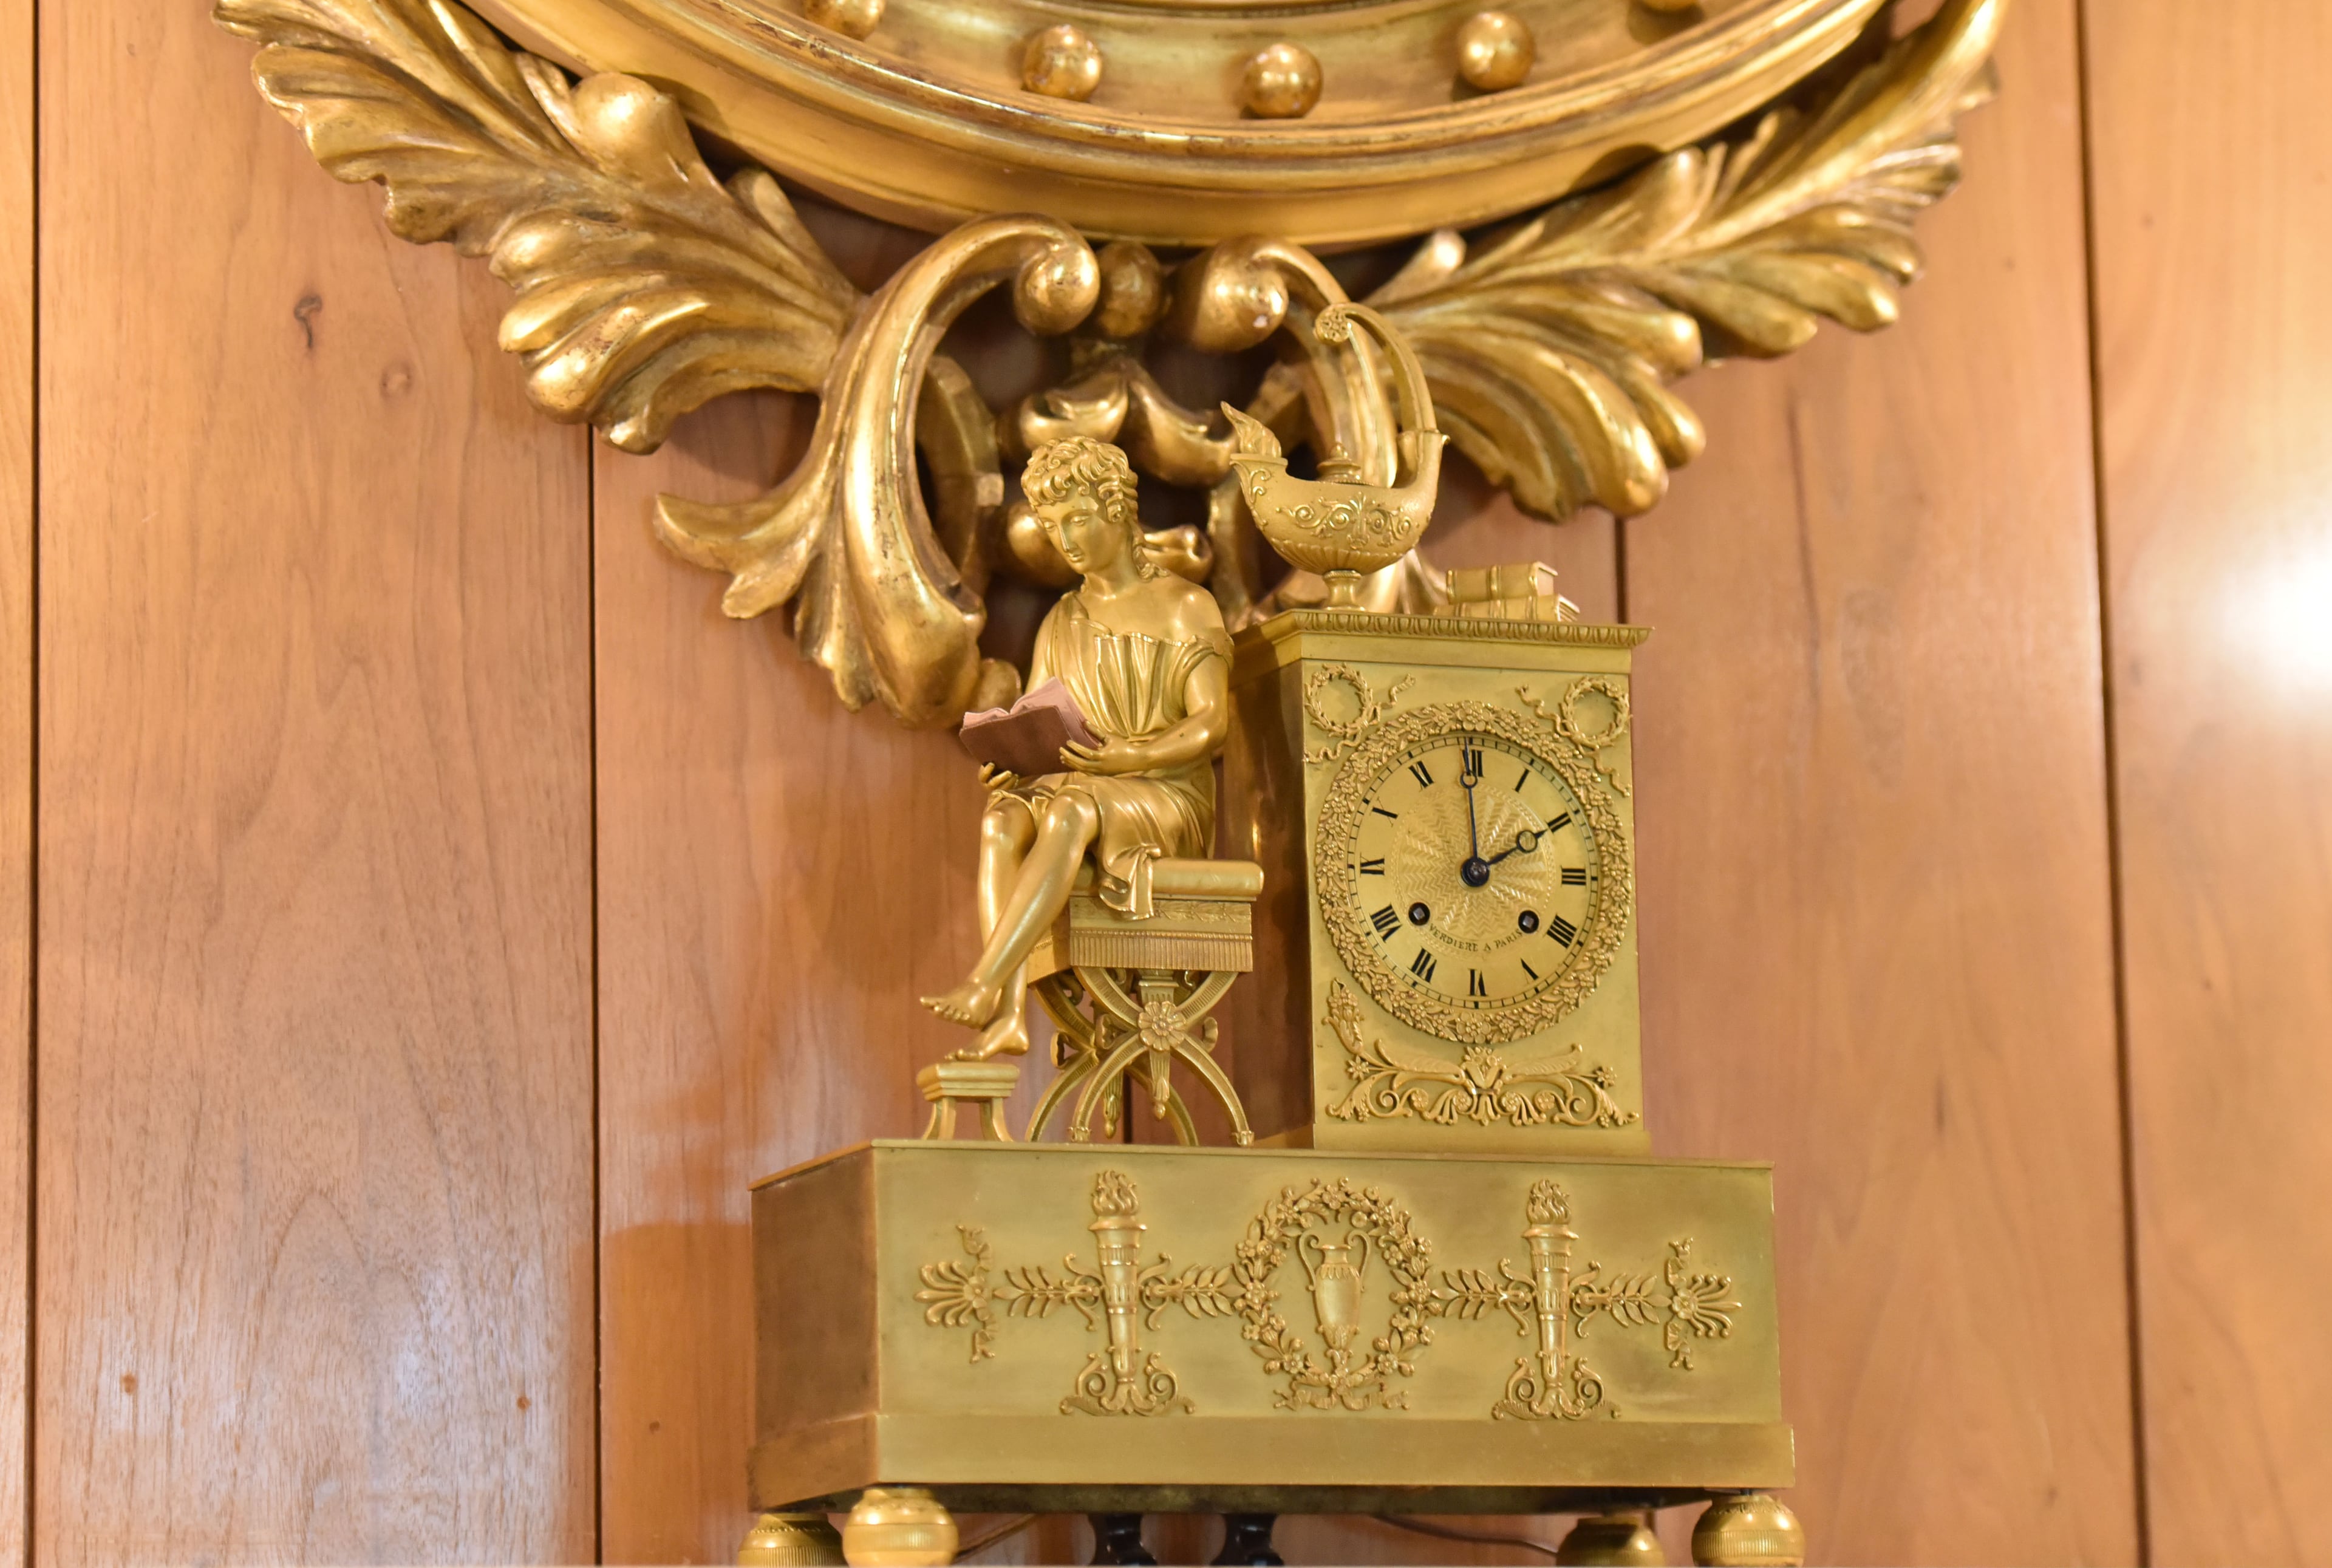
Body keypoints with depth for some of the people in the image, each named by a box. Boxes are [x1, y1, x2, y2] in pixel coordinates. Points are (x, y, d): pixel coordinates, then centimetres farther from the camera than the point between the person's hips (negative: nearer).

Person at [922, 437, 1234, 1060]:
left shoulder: (1185, 607, 3)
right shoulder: (1063, 624, 19)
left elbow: (1211, 724, -8)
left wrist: (1128, 758, -25)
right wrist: (1005, 762, -10)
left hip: (1171, 803, -5)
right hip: (1086, 793, 5)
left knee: (1072, 809, -38)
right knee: (1004, 817, -31)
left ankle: (981, 985, -49)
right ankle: (1009, 1014, -45)